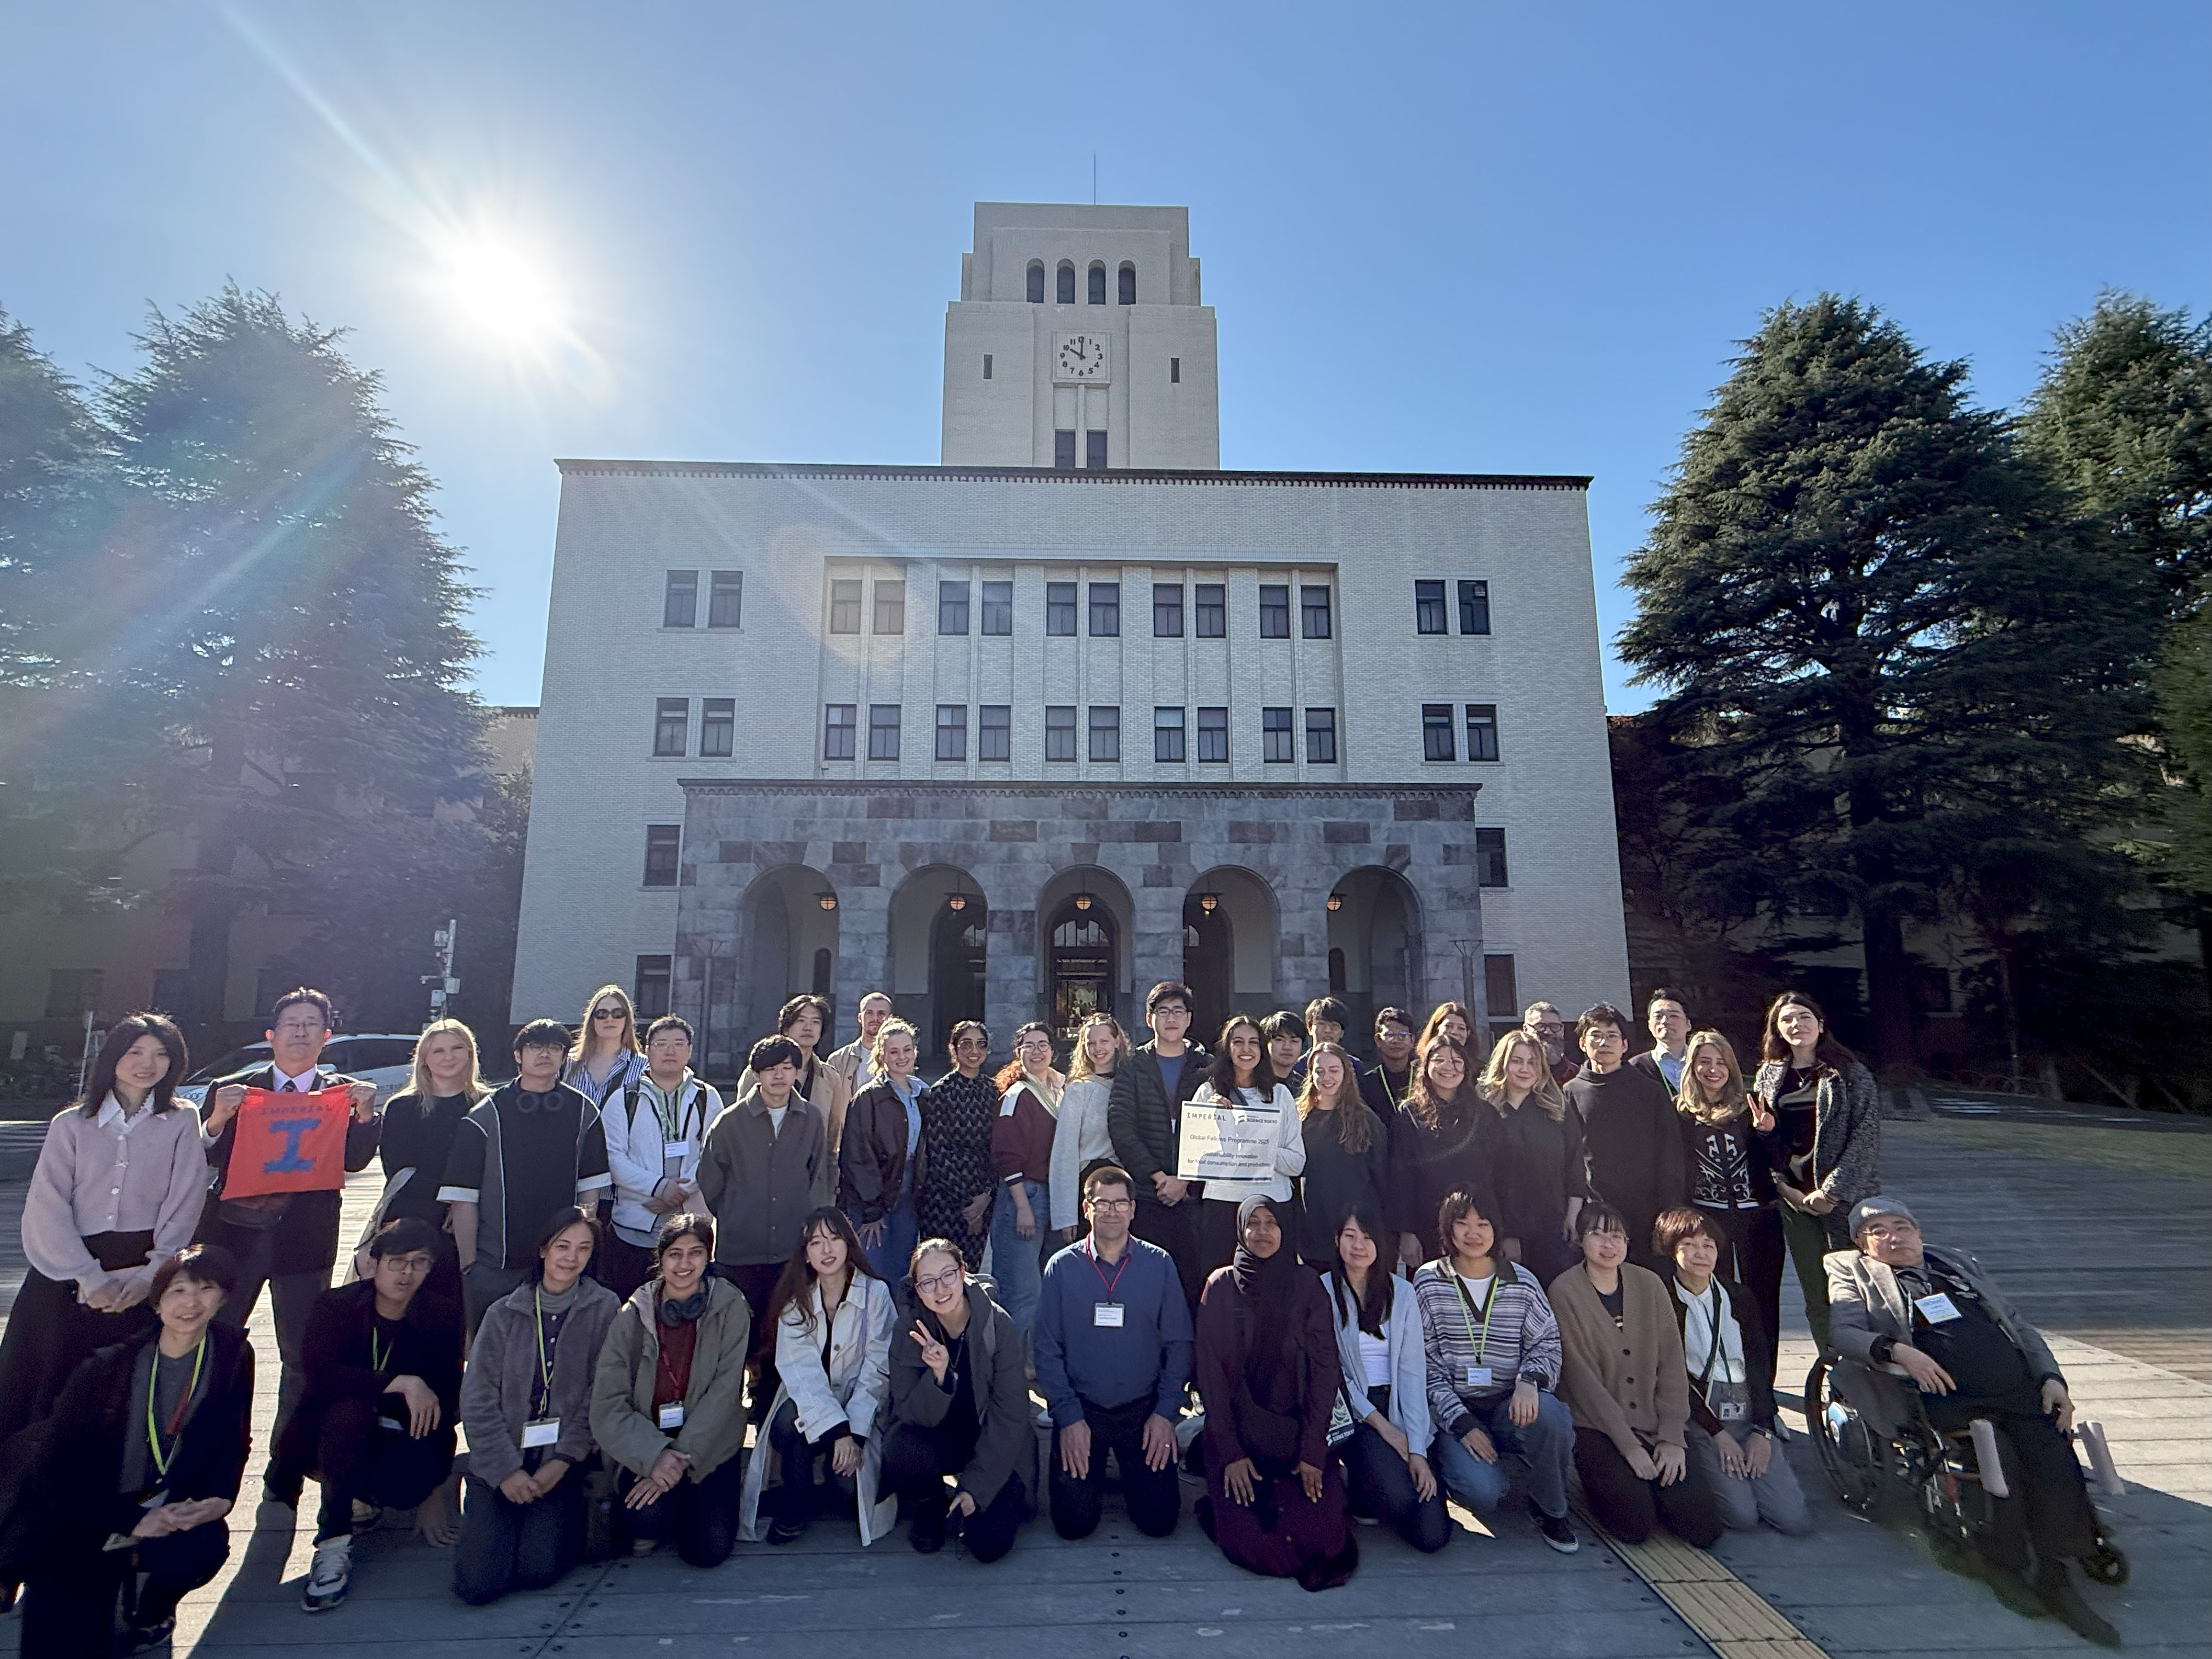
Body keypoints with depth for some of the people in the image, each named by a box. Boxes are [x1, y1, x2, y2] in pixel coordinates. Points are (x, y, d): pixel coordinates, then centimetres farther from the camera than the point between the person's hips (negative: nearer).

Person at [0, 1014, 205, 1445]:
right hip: (68, 1275, 1)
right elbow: (48, 1207, -2)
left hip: (146, 1278, -1)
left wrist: (150, 1276, -12)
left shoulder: (182, 1122, 4)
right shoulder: (72, 1123, 6)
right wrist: (89, 1278, -12)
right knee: (47, 1392, 4)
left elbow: (184, 1207, -1)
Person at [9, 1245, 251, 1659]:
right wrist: (133, 1522, -23)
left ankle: (152, 1609, 6)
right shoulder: (107, 1368, -16)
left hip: (172, 1513, 2)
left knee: (206, 1547, -28)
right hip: (78, 1523, -2)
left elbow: (233, 1442, -1)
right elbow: (55, 1472, -13)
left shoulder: (232, 1356, -9)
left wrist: (220, 1499, -19)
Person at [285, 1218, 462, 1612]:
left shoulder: (440, 1321, -7)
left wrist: (435, 1495, -7)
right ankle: (335, 1542, -22)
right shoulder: (335, 1306, -11)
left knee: (412, 1478, -31)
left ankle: (365, 1492, 8)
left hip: (394, 1437, 2)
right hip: (324, 1441, -2)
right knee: (349, 1408, -34)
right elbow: (321, 1377, -29)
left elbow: (444, 1411, -6)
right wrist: (401, 1383, -37)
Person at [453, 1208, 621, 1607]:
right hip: (499, 1462, 2)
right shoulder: (504, 1314, 1)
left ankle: (568, 1520, 15)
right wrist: (506, 1470, -11)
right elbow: (477, 1400, -2)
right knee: (478, 1582, -12)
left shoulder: (604, 1309, -3)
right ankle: (484, 1521, 20)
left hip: (565, 1463, -1)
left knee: (538, 1569, -17)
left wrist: (562, 1462, -12)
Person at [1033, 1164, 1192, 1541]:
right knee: (1074, 1521, -8)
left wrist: (1166, 1412, -6)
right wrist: (1068, 1417, -9)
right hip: (1081, 1409, 0)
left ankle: (1132, 1472, 25)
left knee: (1159, 1519, -7)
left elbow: (1178, 1344, 1)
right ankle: (1096, 1474, 24)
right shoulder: (1062, 1267, -6)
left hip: (1144, 1410, 1)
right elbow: (1046, 1348, -3)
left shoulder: (1160, 1265, -4)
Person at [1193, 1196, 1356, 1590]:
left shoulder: (1306, 1284, -2)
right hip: (1236, 1432, -1)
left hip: (1297, 1431, 1)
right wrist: (1229, 1453, -10)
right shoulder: (1221, 1285, -3)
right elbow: (1211, 1373, -3)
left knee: (1323, 1539, -16)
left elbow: (1325, 1367, -3)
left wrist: (1313, 1451, -9)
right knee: (1251, 1547, -16)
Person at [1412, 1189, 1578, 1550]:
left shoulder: (1522, 1282, 3)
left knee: (1549, 1414, -32)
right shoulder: (1428, 1282, -3)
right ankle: (1452, 1460, 10)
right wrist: (1461, 1423, -12)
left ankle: (1549, 1509, -3)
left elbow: (1548, 1343, 4)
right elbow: (1424, 1362, -3)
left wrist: (1529, 1379, -19)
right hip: (1454, 1411, -2)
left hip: (1510, 1408, 2)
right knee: (1483, 1492, -27)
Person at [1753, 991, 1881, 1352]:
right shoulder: (1768, 1077, 9)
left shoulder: (1852, 1075, -1)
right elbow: (1762, 1141, 10)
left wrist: (1832, 1192, -12)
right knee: (1816, 1298, 8)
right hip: (1795, 1199, 3)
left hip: (1846, 1197, -3)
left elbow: (1867, 1136, -7)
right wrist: (1785, 1188, -5)